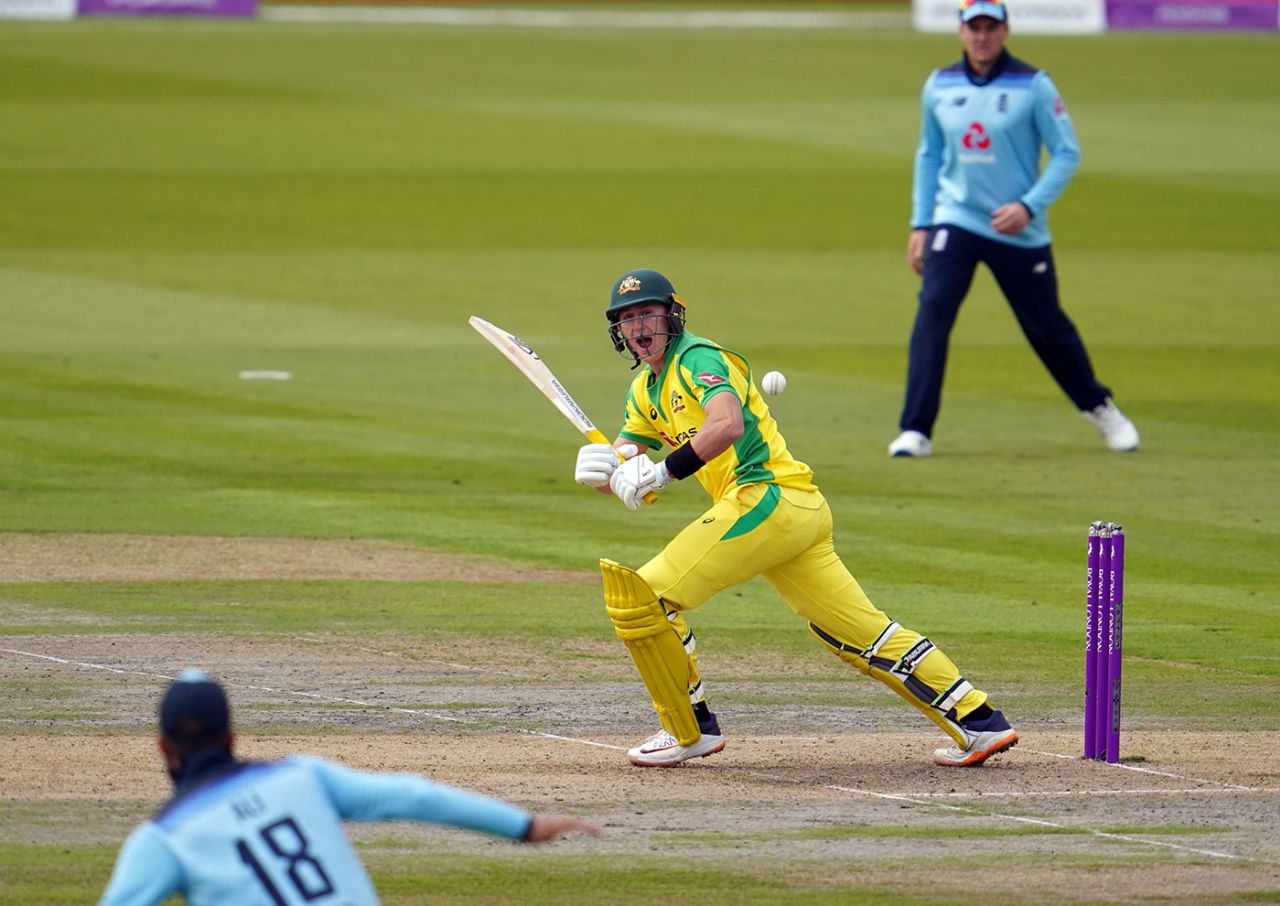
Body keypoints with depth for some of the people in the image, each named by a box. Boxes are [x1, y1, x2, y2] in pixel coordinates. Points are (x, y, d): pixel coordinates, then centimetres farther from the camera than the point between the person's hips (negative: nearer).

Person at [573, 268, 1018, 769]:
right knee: (861, 632, 9)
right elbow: (623, 479, 19)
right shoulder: (645, 392, 23)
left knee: (642, 597, -10)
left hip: (767, 497, -10)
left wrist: (662, 472, -26)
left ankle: (690, 730, 1)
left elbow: (728, 424, -26)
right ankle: (979, 723, 8)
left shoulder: (698, 358, -5)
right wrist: (598, 469, -3)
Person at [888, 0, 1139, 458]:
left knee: (1046, 325, 9)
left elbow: (1067, 154, -8)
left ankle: (1099, 407, 34)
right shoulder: (939, 86, 3)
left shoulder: (1033, 86, -8)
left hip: (1020, 232, -2)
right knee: (932, 309, -17)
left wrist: (1029, 206, -20)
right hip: (955, 222, 2)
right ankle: (915, 431, -15)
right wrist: (919, 224, 10)